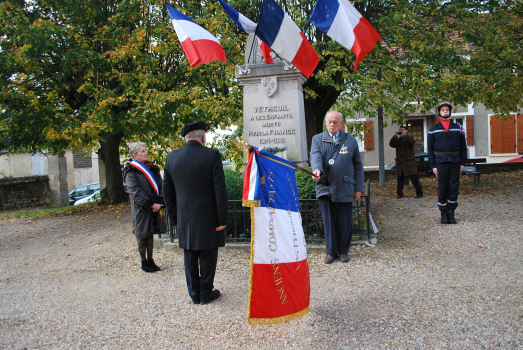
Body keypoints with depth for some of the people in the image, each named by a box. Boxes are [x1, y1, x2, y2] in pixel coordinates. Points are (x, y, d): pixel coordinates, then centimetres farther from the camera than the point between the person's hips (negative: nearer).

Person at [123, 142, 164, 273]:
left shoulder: (152, 168, 10)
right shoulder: (131, 172, -8)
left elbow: (160, 186, 6)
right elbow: (135, 192, -16)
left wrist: (159, 202, -8)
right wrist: (150, 204, -18)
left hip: (153, 207, 6)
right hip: (141, 209, -5)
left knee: (150, 234, 12)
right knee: (142, 235, 3)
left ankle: (150, 260, 21)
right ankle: (144, 262, 16)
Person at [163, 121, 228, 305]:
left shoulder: (171, 157, 1)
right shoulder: (212, 155, -12)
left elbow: (167, 191, 6)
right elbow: (220, 189, -13)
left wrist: (174, 217, 14)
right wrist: (222, 218, -7)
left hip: (184, 217, 4)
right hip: (207, 217, -4)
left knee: (189, 257, 15)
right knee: (208, 255, 11)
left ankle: (194, 294, 25)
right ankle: (206, 293, 21)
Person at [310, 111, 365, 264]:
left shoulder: (351, 141, 10)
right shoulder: (317, 139, 9)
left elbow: (358, 166, 11)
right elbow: (315, 156, -11)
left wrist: (358, 188, 7)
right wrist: (317, 169, -33)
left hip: (345, 188, 1)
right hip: (325, 187, 0)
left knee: (344, 222, 7)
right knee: (328, 222, 2)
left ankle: (343, 251, 23)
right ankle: (331, 252, 15)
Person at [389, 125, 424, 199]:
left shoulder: (409, 138, 5)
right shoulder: (398, 140, 15)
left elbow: (413, 142, -19)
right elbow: (391, 144, -3)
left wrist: (404, 136, -18)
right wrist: (395, 136, -14)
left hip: (409, 162, -4)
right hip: (400, 163, 4)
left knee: (414, 179, -4)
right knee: (400, 179, 7)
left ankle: (419, 193, 6)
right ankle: (399, 193, 15)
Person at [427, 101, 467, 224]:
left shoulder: (458, 128, 10)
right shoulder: (433, 130, 6)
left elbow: (463, 146, 10)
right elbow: (430, 149, 5)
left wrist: (463, 163, 3)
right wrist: (433, 165, -2)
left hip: (455, 161, 2)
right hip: (441, 162, -1)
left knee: (454, 188, 3)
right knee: (442, 188, 2)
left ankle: (451, 212, 14)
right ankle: (444, 213, 11)